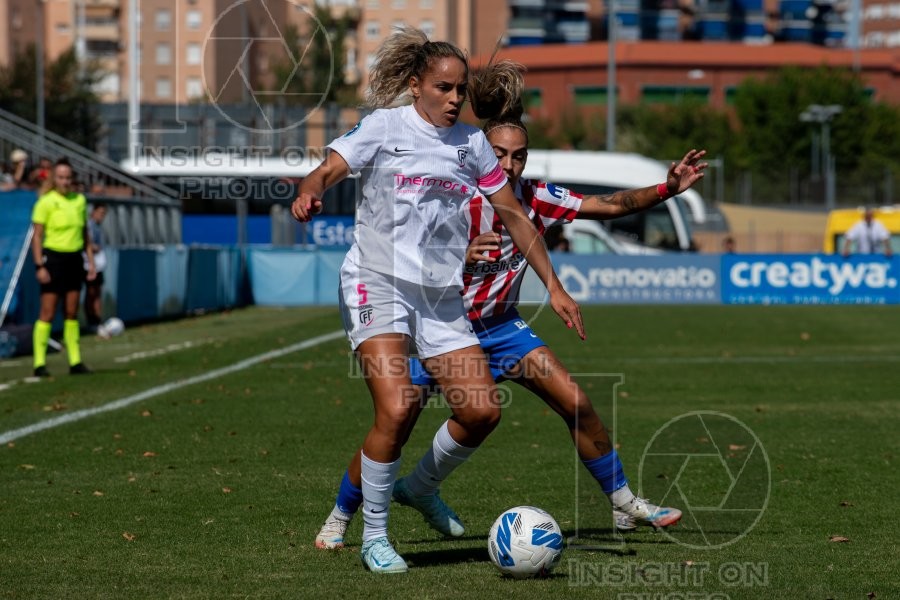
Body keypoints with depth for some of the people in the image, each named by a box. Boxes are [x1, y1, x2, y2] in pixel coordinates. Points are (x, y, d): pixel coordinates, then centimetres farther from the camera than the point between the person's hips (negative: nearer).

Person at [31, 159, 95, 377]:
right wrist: (39, 266, -14)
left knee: (72, 313, 8)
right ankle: (39, 363, -2)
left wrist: (91, 262, 13)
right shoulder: (46, 202, -8)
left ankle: (75, 362, 11)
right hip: (53, 258, -5)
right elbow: (37, 236, -8)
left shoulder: (79, 200, 9)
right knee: (47, 314, -5)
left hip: (74, 260, 5)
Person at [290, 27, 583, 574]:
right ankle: (374, 538, -5)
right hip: (378, 285, -5)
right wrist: (310, 193, -36)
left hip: (441, 298, 5)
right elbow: (327, 171, -12)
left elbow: (515, 216, 16)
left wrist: (554, 287, 14)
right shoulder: (384, 127, -2)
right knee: (396, 410, -21)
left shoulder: (471, 142, 10)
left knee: (483, 411, -5)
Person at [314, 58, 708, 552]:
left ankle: (625, 506, 11)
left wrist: (668, 188, -14)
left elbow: (609, 205, -3)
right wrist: (460, 259, -44)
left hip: (498, 326, 4)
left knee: (577, 405, -5)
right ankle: (339, 518, 12)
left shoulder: (533, 199, -11)